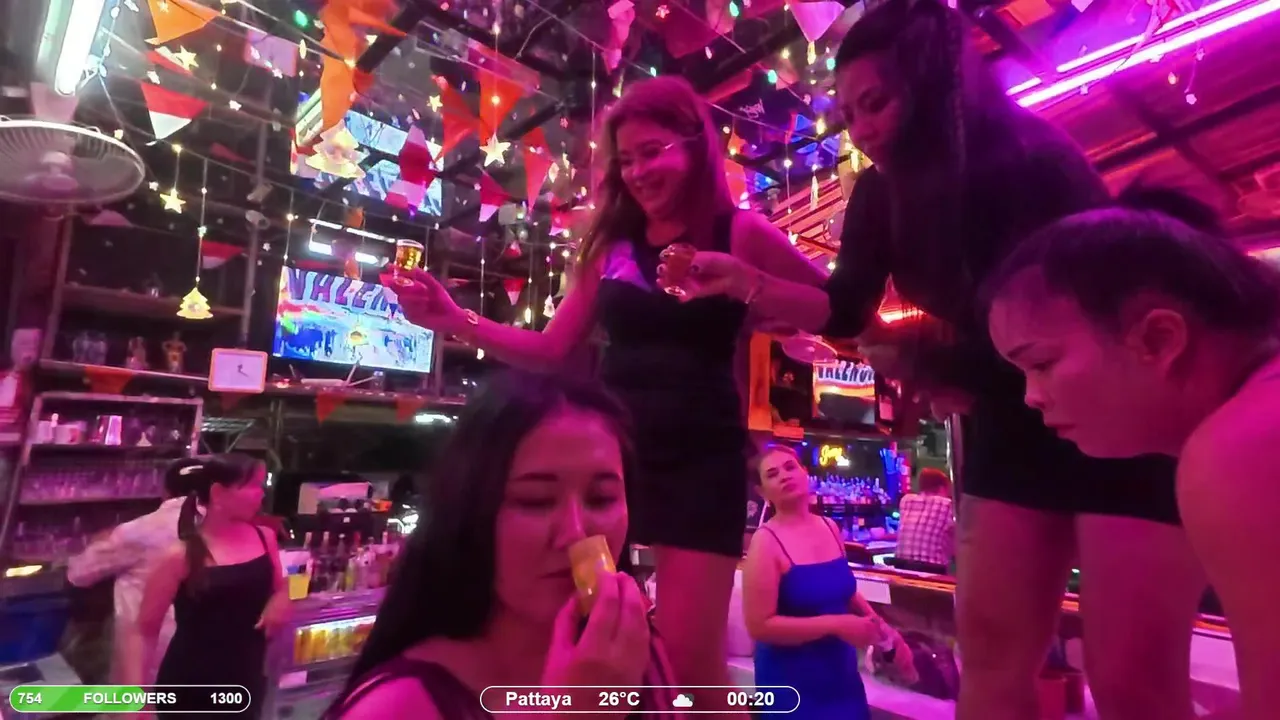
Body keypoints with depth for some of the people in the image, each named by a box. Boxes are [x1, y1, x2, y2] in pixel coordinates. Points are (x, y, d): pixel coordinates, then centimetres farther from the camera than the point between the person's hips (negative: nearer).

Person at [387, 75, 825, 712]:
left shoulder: (739, 233, -2)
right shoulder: (610, 244, 7)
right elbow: (551, 349, 8)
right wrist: (455, 321, 0)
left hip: (701, 459, -3)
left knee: (690, 660, 6)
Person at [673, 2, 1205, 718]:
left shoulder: (1036, 159, -19)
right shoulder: (884, 193, -3)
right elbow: (845, 310, -6)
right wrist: (746, 281, -20)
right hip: (1009, 427, 6)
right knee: (990, 650, 10)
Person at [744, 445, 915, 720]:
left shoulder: (830, 528, 1)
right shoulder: (766, 542, -18)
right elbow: (759, 625, -22)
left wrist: (885, 631, 5)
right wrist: (834, 624, -23)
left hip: (841, 672, 6)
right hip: (792, 682, -6)